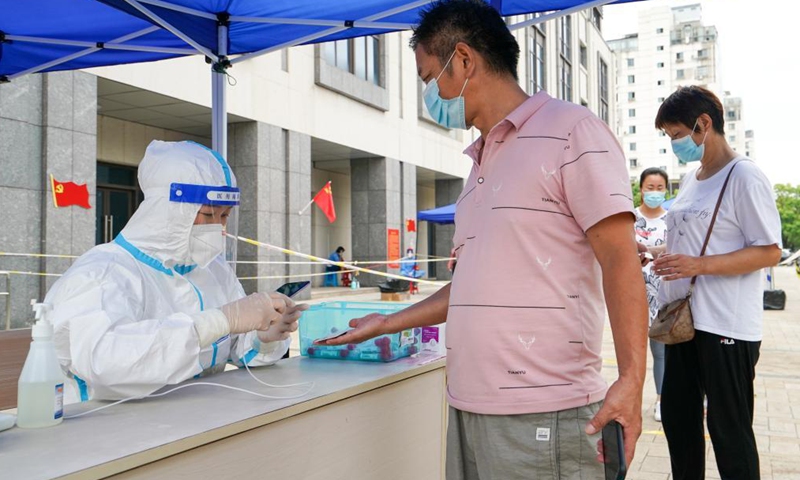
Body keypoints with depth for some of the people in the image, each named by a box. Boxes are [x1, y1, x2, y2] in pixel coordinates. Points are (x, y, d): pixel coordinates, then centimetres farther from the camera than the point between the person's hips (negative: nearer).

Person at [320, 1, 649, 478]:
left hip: (541, 415, -7)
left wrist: (631, 379, -22)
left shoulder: (571, 130, -6)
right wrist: (387, 324, 23)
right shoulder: (482, 164, 16)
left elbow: (620, 262, -13)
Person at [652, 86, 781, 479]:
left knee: (729, 428, 3)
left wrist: (699, 265, -26)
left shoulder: (744, 177, -12)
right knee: (677, 417, 16)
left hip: (725, 326, -8)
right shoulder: (690, 179, 13)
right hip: (684, 319, 8)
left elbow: (769, 252, -16)